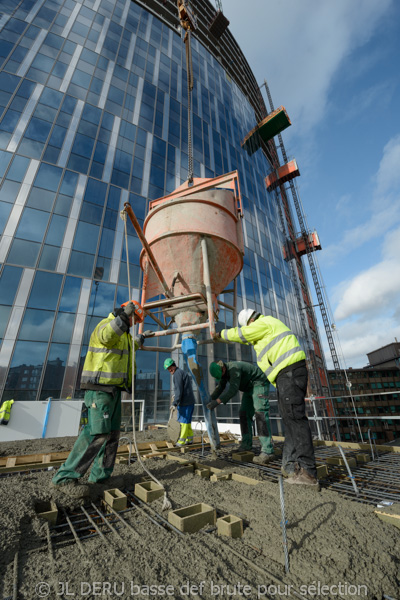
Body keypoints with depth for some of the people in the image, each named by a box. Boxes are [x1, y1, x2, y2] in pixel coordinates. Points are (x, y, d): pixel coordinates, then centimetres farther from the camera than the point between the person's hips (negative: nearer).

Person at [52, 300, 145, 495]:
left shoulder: (124, 333, 21)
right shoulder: (106, 324, -9)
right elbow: (106, 336, -35)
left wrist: (139, 341, 58)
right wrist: (124, 315, -41)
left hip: (113, 387, 10)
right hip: (100, 386, -10)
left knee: (112, 432, 10)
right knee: (97, 432, -13)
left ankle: (100, 475, 20)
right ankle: (66, 477, -1)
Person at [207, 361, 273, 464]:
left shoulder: (234, 368, -31)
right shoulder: (224, 371, 0)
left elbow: (233, 389, -36)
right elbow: (220, 387, 3)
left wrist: (217, 401, -39)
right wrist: (210, 399, -9)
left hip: (259, 383, -10)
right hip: (249, 387, 10)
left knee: (260, 413, -20)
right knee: (244, 413, 5)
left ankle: (267, 451, -24)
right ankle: (246, 444, 12)